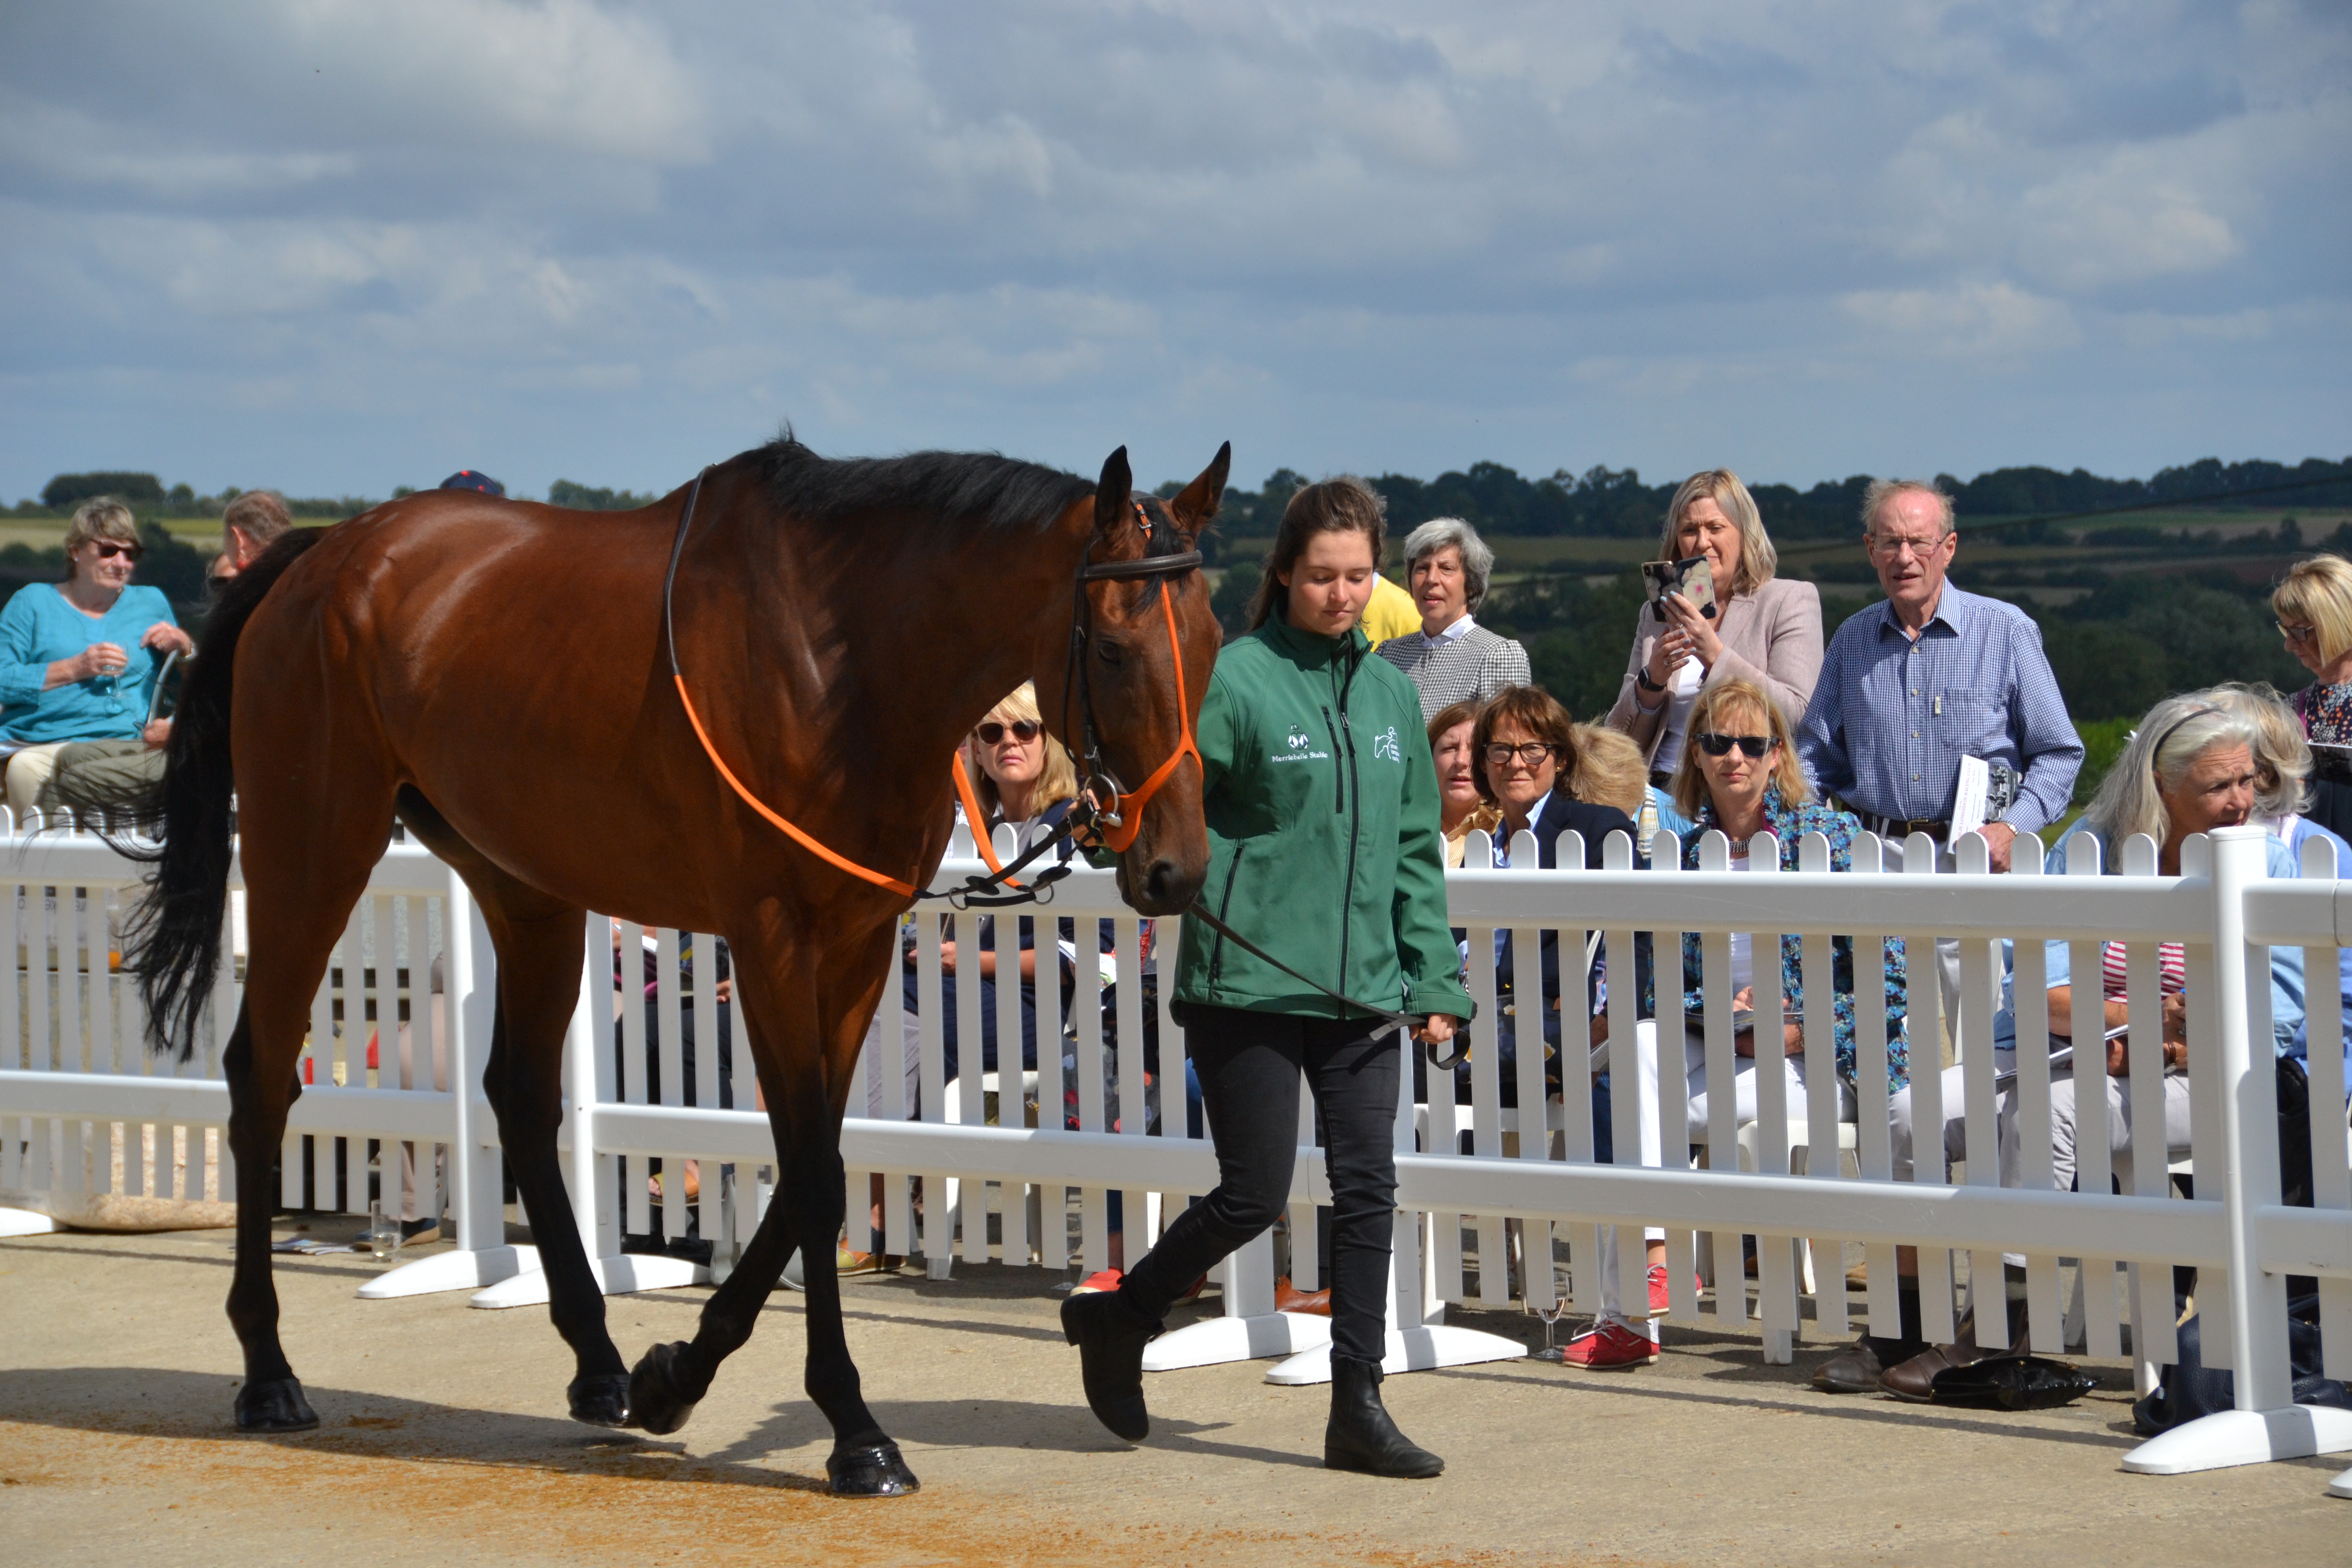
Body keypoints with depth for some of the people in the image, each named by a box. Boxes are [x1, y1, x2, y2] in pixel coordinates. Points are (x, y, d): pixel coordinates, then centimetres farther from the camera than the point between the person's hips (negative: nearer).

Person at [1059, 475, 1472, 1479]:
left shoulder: (1390, 693, 11)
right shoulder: (1234, 679, -7)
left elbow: (1416, 850, 15)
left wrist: (1433, 980, 10)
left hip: (1362, 987, 5)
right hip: (1250, 985, -5)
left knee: (1368, 1188, 1)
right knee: (1255, 1193, -1)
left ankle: (1358, 1407, 7)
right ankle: (1114, 1319, 22)